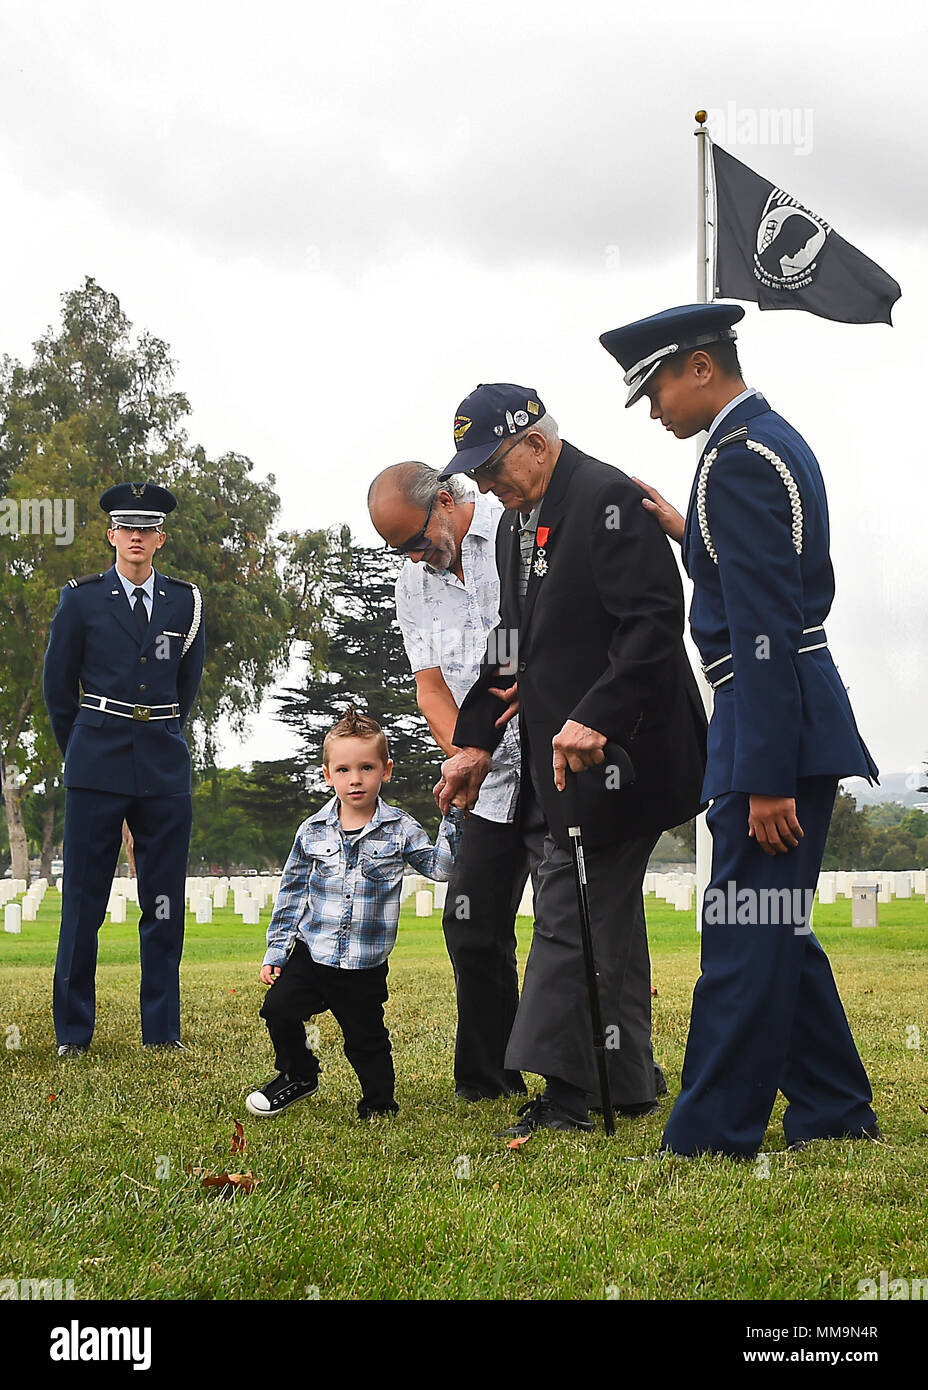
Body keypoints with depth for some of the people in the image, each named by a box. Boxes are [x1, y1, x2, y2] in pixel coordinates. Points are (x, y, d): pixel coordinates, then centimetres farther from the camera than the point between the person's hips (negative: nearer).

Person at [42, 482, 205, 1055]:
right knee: (83, 901, 0)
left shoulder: (186, 601, 8)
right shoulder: (82, 599, 2)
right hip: (97, 768, -2)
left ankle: (163, 1029, 13)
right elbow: (58, 686, 11)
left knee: (165, 902, 4)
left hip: (165, 769, 2)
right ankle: (73, 1033, 8)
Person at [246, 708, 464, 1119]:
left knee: (367, 1041, 4)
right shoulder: (312, 832, 2)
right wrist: (275, 951, 8)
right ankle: (298, 1076, 15)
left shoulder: (400, 830, -2)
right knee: (278, 1009, -11)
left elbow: (440, 866, -8)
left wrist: (454, 815, -17)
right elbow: (291, 892, 8)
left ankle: (379, 1101, 27)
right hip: (310, 951, 2)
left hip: (365, 965, -1)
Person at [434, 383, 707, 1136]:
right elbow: (514, 645, 22)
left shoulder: (608, 499, -14)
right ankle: (628, 1087, 23)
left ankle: (568, 1091, -6)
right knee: (606, 920, 14)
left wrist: (595, 720, -29)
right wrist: (476, 742, 14)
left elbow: (655, 621, -22)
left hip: (613, 754, -10)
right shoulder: (519, 522, 16)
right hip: (557, 760, 10)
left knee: (571, 921, -10)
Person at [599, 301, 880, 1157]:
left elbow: (766, 628, -21)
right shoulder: (775, 440, 16)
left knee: (744, 932, -6)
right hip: (798, 716, 11)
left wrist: (767, 779, -23)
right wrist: (689, 535, 16)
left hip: (773, 721, -11)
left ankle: (712, 1138, 0)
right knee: (775, 928, 16)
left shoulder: (739, 459, -16)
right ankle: (836, 1112, 24)